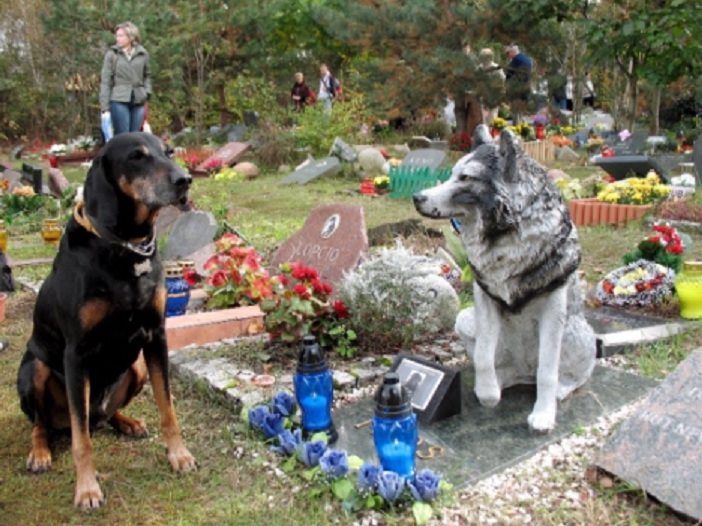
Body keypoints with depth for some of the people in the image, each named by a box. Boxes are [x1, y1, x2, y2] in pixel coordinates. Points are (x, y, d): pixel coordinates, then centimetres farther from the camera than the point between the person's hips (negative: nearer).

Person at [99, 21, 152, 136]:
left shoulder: (142, 54, 8)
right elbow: (105, 81, 0)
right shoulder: (112, 54, 1)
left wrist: (147, 91, 3)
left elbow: (147, 75, 21)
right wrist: (105, 106, -6)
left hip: (138, 101, 3)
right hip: (119, 101, -3)